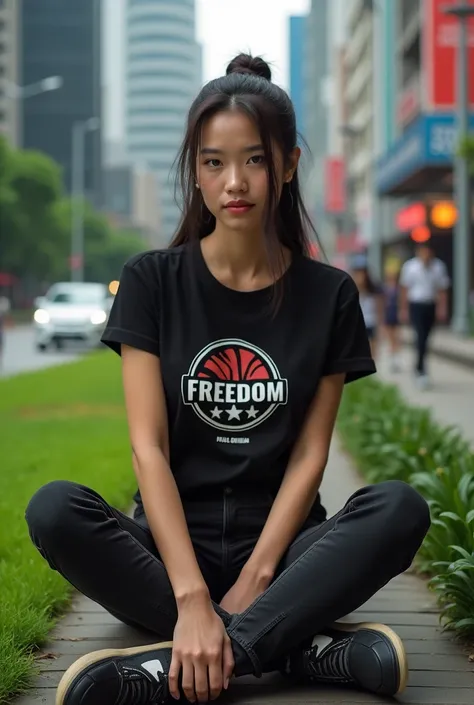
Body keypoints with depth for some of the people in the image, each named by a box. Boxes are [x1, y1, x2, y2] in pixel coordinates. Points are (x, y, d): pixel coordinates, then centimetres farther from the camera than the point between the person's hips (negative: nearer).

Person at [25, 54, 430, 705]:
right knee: (54, 510, -29)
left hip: (279, 540, 1)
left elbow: (309, 454, -2)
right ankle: (304, 647, -29)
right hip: (171, 542, 0)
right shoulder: (153, 282, 0)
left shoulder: (328, 295, 2)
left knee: (401, 509, -28)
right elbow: (149, 446, -10)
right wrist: (191, 597, -23)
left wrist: (253, 582, -16)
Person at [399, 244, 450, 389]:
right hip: (416, 305, -3)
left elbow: (442, 289, 5)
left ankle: (418, 367, 31)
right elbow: (404, 289, 1)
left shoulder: (438, 266, 1)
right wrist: (404, 309, 0)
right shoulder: (410, 266, -5)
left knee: (424, 339, 11)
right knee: (420, 337, -15)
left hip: (431, 306, 3)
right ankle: (422, 371, -16)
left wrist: (442, 308, -2)